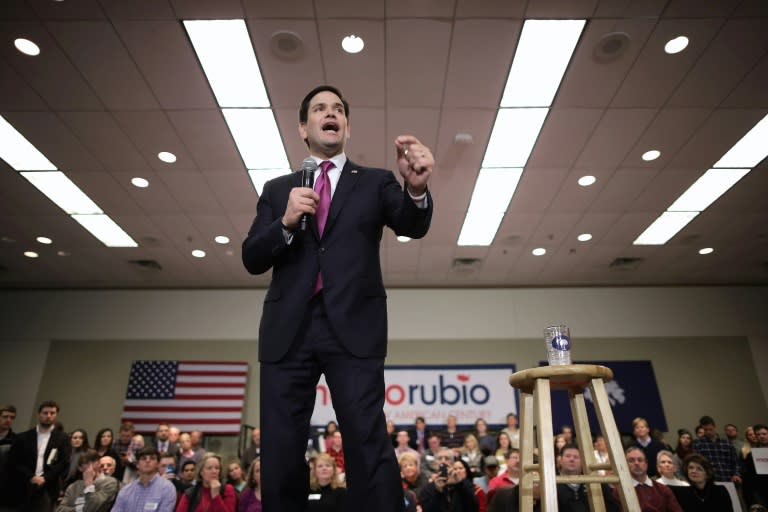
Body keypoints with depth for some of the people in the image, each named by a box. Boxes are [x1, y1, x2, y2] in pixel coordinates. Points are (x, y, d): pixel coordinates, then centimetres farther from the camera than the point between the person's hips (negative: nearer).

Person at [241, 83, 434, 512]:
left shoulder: (375, 182, 13)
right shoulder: (277, 189, 17)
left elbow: (413, 226, -4)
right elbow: (252, 259, 9)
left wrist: (417, 188, -27)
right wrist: (286, 222, -10)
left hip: (353, 328, -2)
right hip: (288, 330, 3)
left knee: (369, 445, -8)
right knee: (280, 453, 5)